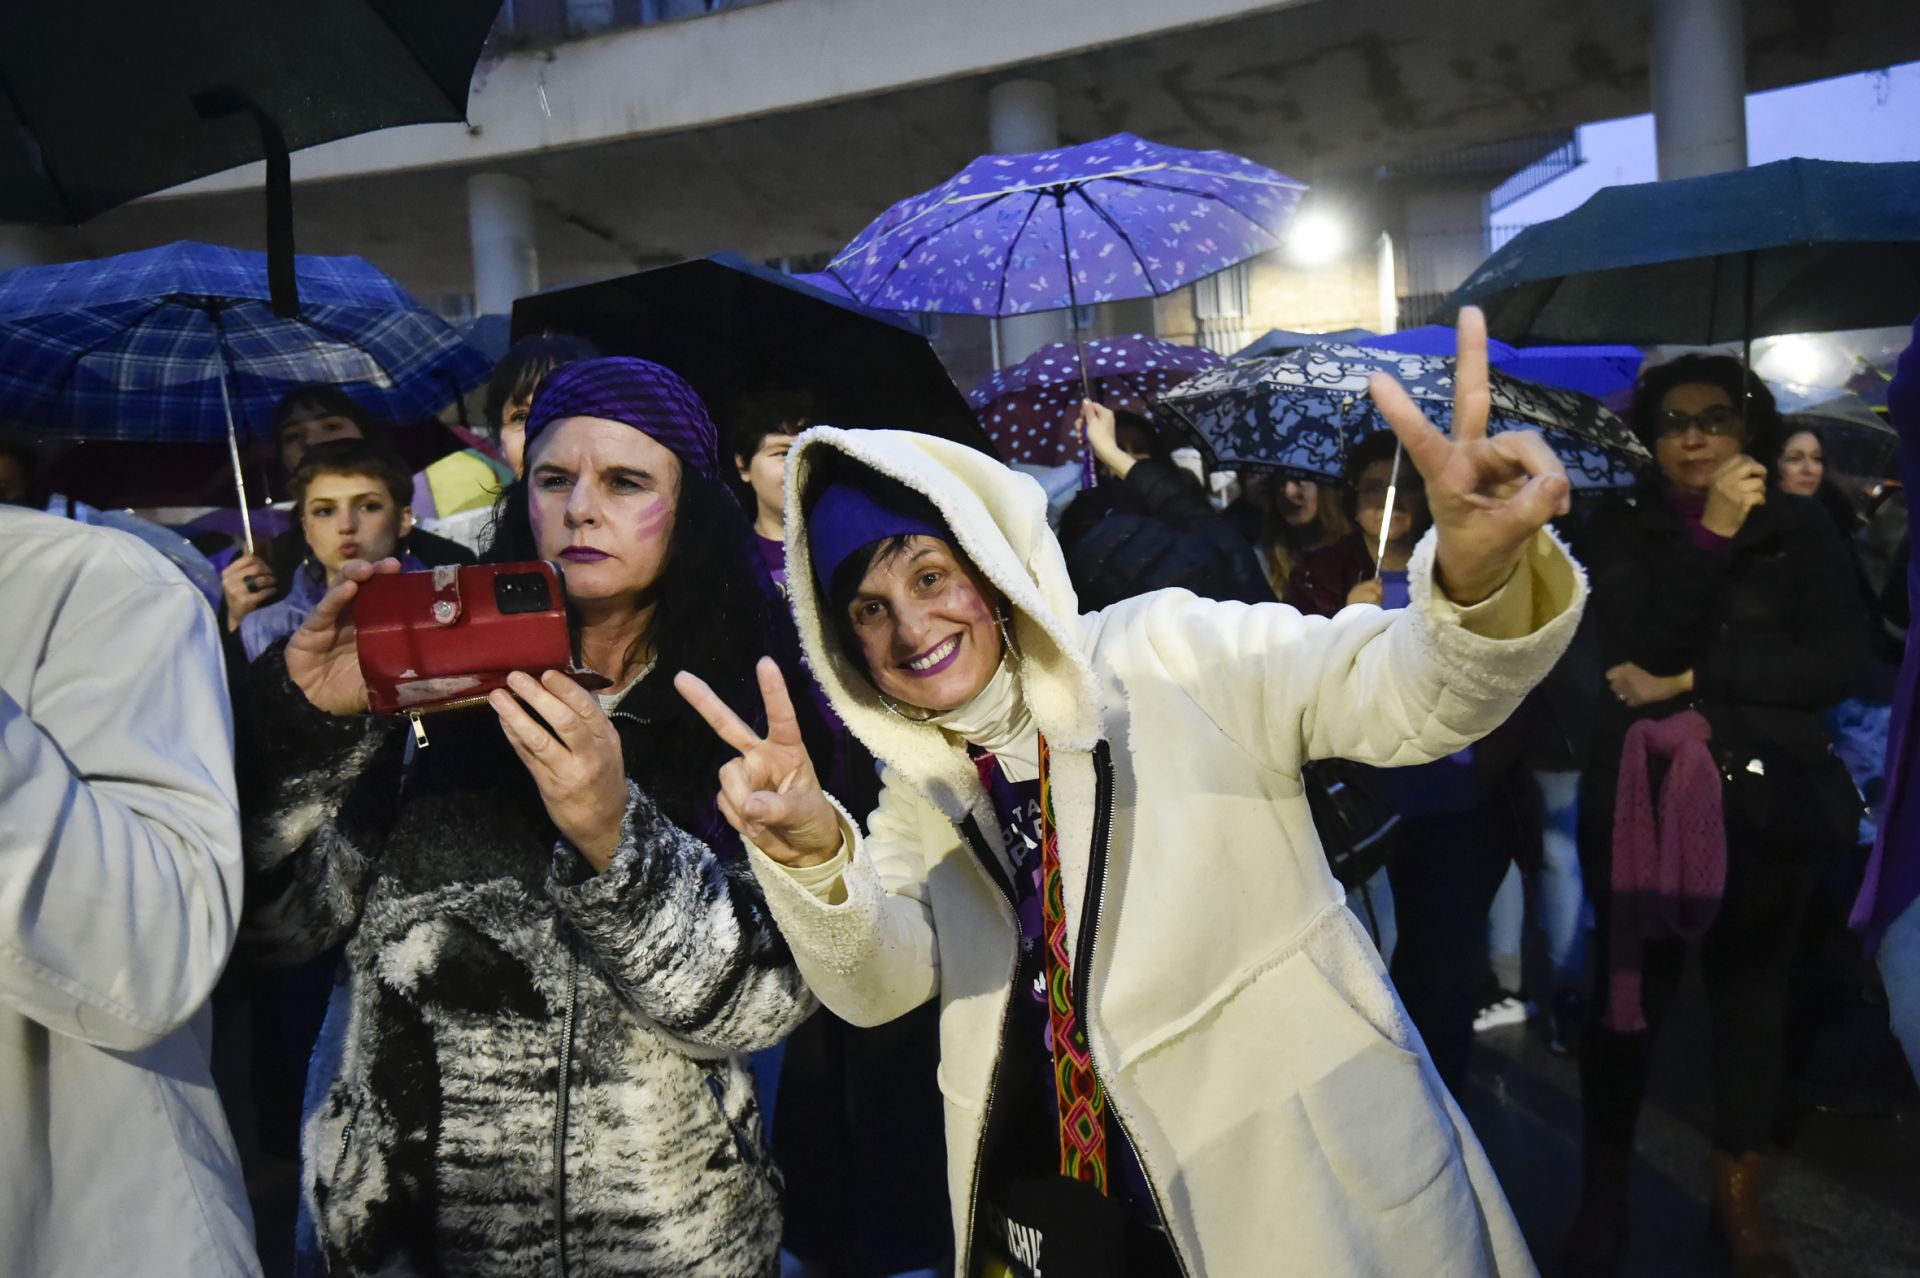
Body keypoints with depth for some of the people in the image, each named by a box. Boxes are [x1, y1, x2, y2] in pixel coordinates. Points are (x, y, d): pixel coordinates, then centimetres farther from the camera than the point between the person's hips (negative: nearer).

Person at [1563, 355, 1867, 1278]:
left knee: (1750, 994, 11)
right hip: (1640, 799, -1)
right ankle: (1603, 1193, 19)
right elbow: (1638, 650, -14)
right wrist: (1712, 534, -18)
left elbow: (1839, 659, -9)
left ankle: (1740, 1199, 28)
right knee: (1627, 994, 2)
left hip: (1767, 800, 1)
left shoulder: (1800, 529, 3)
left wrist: (1692, 680, -12)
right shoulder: (1622, 531, 2)